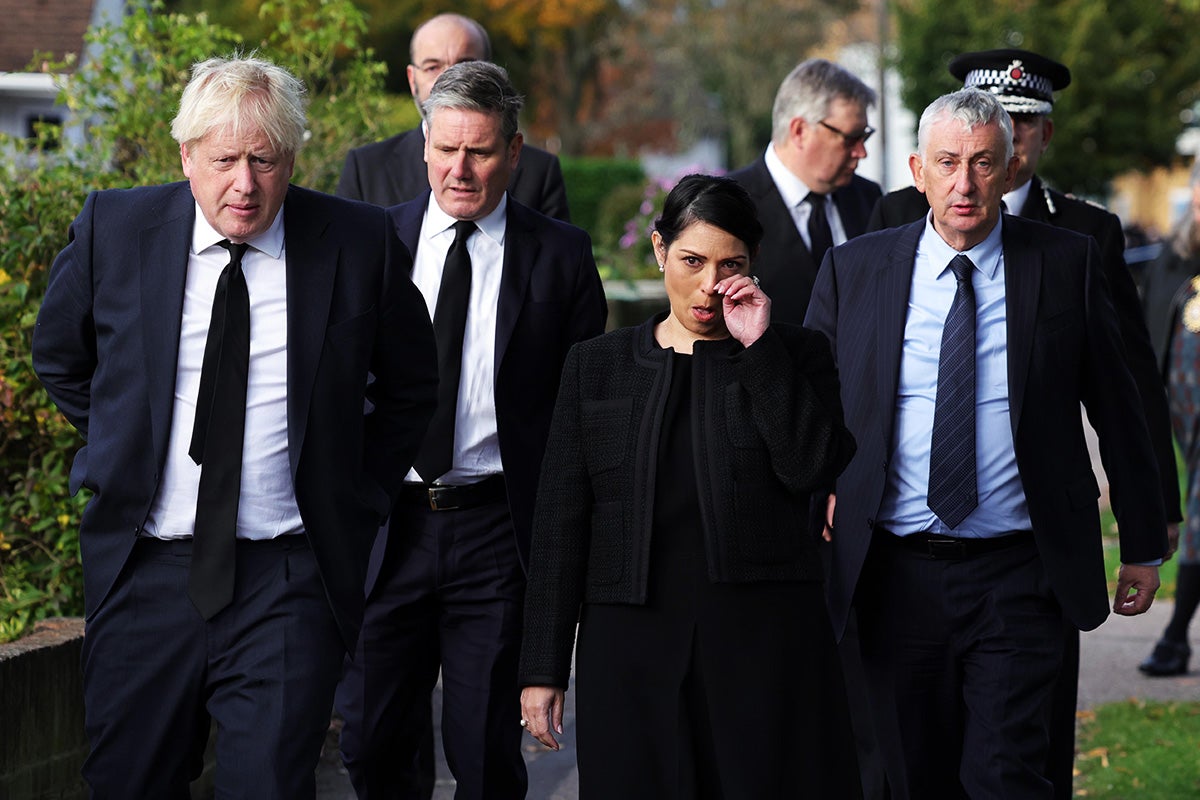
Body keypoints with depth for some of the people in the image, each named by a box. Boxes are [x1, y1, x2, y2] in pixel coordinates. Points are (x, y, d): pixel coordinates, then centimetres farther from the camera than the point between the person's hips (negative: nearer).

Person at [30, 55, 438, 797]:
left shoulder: (359, 243, -3)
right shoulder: (114, 229, 0)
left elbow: (411, 387, 12)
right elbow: (60, 359, 18)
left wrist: (357, 499, 6)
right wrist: (125, 454, 12)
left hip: (289, 580, -2)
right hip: (146, 567, 2)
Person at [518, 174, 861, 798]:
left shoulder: (796, 356, 8)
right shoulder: (597, 366, 11)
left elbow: (812, 467, -11)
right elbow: (560, 523, 8)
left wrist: (760, 346, -9)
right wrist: (542, 669, 3)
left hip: (764, 644, -1)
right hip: (633, 647, 1)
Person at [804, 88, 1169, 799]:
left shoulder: (1068, 262, 1)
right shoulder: (853, 271, 4)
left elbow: (1119, 408, 7)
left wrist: (1144, 545, 11)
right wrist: (821, 493, -3)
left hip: (1018, 579, -2)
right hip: (896, 574, 2)